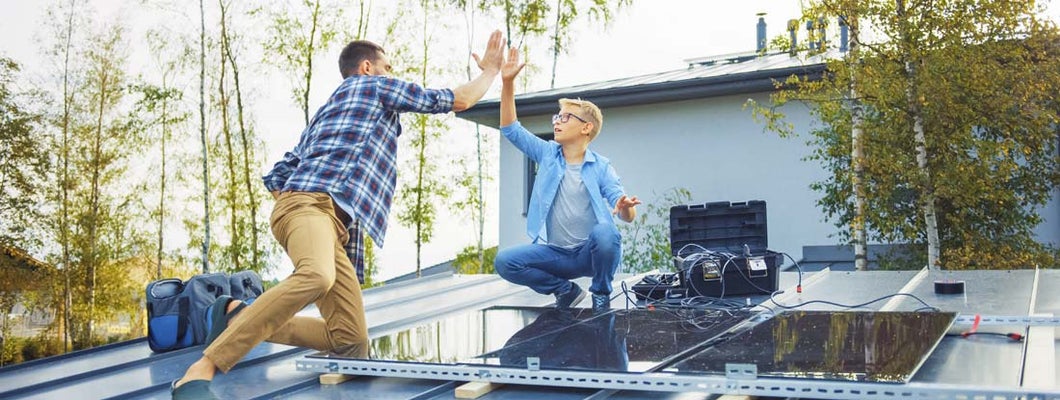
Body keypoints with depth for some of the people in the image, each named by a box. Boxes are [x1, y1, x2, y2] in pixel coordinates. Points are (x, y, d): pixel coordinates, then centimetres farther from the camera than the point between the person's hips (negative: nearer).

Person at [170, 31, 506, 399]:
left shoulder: (326, 112, 38)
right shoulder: (376, 85, 16)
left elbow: (278, 175, 31)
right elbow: (458, 100, 23)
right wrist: (490, 71, 38)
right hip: (311, 202, -9)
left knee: (350, 339, -5)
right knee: (317, 277, -40)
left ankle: (238, 317, 0)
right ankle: (201, 369, -40)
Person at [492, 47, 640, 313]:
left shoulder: (601, 167, -2)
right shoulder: (548, 154, 7)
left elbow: (627, 216, -10)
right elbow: (510, 129, 0)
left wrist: (625, 208, -36)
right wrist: (507, 83, -10)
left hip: (591, 253, -3)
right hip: (555, 252, 3)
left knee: (605, 231, -36)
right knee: (504, 262, -20)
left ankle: (601, 294, -6)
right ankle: (565, 290, 5)